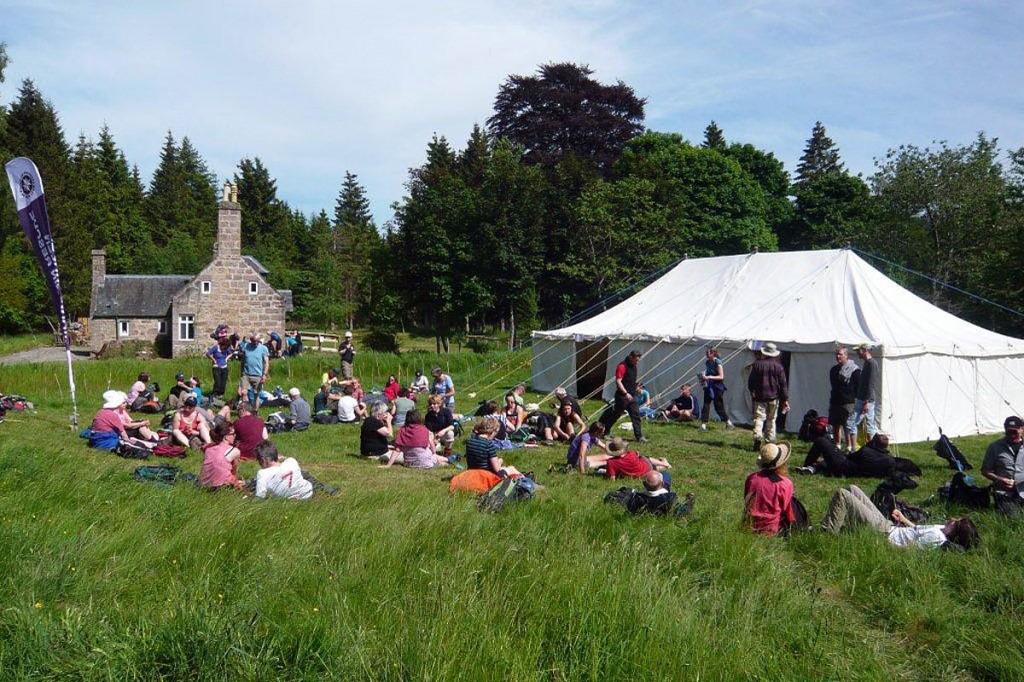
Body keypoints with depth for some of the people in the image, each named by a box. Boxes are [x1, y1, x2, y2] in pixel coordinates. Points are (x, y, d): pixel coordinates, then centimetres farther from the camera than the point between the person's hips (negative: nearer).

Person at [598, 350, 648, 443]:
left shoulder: (633, 366, 11)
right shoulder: (622, 366, -16)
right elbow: (618, 381, -21)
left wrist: (636, 388, 21)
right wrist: (626, 393, -26)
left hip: (632, 396, 8)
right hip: (622, 396, -8)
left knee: (636, 416, 3)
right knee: (615, 414, 4)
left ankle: (639, 436, 4)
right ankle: (604, 432, 21)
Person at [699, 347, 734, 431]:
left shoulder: (718, 362, -15)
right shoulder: (707, 362, 7)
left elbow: (721, 376, -18)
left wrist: (710, 377, -25)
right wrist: (704, 376, 0)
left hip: (717, 387, -7)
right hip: (708, 386, 7)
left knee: (719, 406, 0)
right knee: (706, 405, 1)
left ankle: (728, 422, 17)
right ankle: (703, 424, 4)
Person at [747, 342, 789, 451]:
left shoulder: (757, 364, -2)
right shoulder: (779, 366, 0)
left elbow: (750, 381, 3)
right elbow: (783, 384, 1)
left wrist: (752, 393, 18)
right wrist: (785, 399, 4)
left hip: (759, 397, -1)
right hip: (774, 397, 1)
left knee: (759, 418, -4)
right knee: (771, 420, 11)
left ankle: (757, 437, -22)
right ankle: (770, 441, 11)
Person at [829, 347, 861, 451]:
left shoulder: (854, 370, -6)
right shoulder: (834, 369, 15)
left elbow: (859, 387, -8)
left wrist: (856, 400, -13)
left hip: (848, 402, -7)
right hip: (835, 402, 7)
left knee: (849, 427, -8)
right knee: (836, 425, 12)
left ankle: (851, 448, -4)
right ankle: (837, 446, 21)